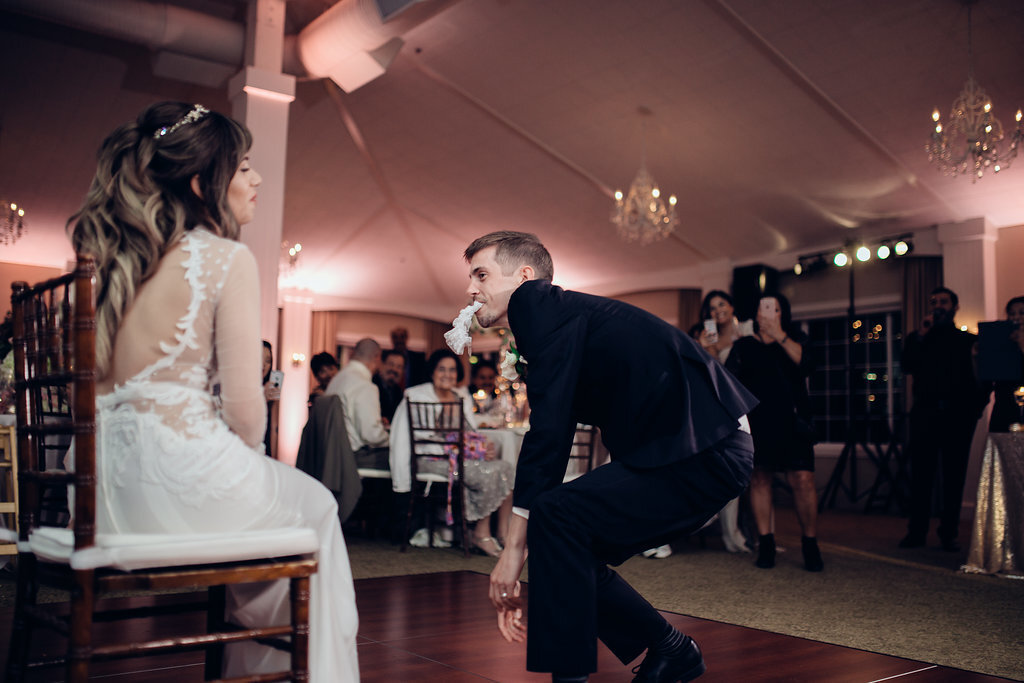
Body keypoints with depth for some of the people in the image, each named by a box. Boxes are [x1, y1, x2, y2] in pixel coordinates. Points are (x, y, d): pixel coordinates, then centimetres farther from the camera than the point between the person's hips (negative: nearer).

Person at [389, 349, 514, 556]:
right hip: (432, 460, -6)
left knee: (505, 467, -20)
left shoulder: (463, 397, 18)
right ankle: (481, 534, -14)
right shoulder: (417, 396, 0)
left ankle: (503, 534, -19)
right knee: (488, 472, -28)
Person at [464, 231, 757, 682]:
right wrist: (522, 580, 21)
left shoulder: (538, 302, -7)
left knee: (558, 515, -20)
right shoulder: (560, 318, 20)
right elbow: (552, 447, 20)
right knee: (568, 550, 8)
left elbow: (546, 430, -18)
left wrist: (515, 548, -13)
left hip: (705, 450, -10)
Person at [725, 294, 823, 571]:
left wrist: (780, 336, -13)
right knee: (759, 479, 0)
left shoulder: (795, 339, 12)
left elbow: (804, 364, -8)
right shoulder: (743, 345, 11)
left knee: (803, 479, -9)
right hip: (756, 421, 1)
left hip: (791, 421, -1)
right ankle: (765, 543, 9)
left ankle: (810, 544, 2)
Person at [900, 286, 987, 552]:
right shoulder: (918, 338, 17)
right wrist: (921, 336, -4)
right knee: (920, 474, -3)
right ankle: (917, 531, 1)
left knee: (954, 476, 0)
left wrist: (977, 405, -4)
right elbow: (907, 366, 0)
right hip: (925, 413, 1)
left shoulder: (969, 340, 13)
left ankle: (949, 533, 5)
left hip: (958, 415, 0)